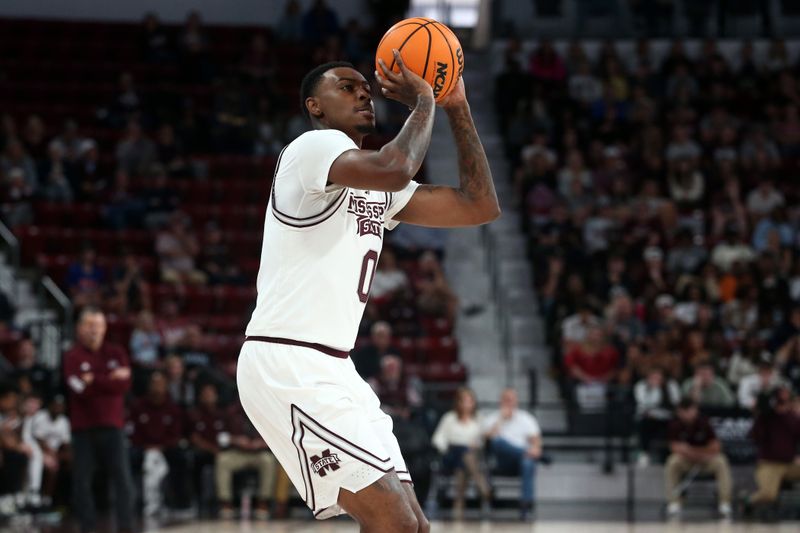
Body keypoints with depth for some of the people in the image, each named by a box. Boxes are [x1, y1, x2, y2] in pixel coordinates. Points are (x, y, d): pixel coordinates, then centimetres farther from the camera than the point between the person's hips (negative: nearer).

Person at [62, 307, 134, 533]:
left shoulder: (116, 354, 10)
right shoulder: (72, 357, 2)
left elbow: (124, 385, -4)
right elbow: (78, 389, -13)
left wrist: (94, 381, -8)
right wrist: (109, 380, -8)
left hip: (112, 426, 1)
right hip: (83, 428, -1)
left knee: (122, 478, -6)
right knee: (81, 481, -1)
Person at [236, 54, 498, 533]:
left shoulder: (378, 187, 20)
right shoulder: (314, 146, -9)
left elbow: (481, 206, 14)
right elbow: (396, 167, -29)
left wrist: (456, 107, 12)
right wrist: (423, 101, -12)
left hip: (331, 369, 10)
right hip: (286, 366, -10)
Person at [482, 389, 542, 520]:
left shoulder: (526, 418, 15)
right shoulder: (492, 419, 12)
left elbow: (535, 439, 3)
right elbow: (490, 436, -7)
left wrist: (535, 448, -20)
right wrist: (501, 419, -9)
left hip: (522, 457, 0)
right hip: (504, 464, 0)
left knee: (528, 462, -38)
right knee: (498, 441, -32)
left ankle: (526, 504, -43)